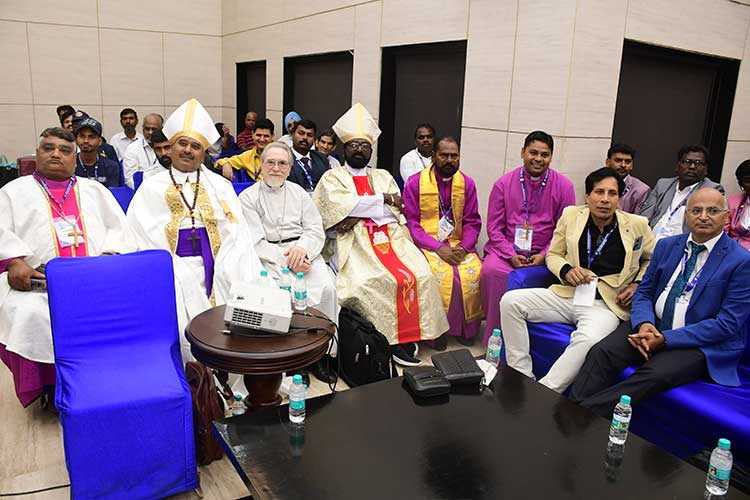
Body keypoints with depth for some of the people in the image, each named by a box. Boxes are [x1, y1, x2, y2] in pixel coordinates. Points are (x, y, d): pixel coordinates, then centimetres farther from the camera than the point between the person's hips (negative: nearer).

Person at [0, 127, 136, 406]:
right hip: (36, 279, 0)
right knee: (31, 316, -31)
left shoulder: (95, 190, 25)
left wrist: (110, 256, -7)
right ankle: (45, 386, -11)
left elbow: (119, 229, 14)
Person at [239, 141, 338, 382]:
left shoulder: (299, 193, 19)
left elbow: (316, 230, 9)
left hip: (303, 251, 3)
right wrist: (286, 259, -16)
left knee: (327, 288, -25)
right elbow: (255, 243, -3)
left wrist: (302, 249, -13)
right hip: (270, 257, -3)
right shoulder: (248, 197, 7)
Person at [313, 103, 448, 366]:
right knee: (370, 280, -31)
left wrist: (360, 214, -9)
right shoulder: (332, 177, 13)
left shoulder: (383, 176, 22)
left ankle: (409, 333, -11)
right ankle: (391, 340, -16)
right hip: (354, 242, -3)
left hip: (389, 237, 4)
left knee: (420, 275, -22)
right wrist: (384, 199, -2)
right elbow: (343, 205, -8)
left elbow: (394, 212, 7)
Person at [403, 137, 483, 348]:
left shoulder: (467, 183, 9)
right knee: (440, 273, -31)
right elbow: (411, 223, -6)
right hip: (426, 243, -3)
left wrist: (463, 247, -12)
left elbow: (473, 222, 8)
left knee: (474, 271, -24)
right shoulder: (415, 183, -1)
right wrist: (438, 248, -18)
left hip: (458, 244, 3)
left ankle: (467, 327, -3)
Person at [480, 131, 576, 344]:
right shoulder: (503, 183, 6)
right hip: (506, 250, 1)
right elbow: (494, 227, 5)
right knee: (491, 270, -30)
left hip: (543, 255, -1)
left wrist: (544, 256, -11)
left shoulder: (563, 186, 5)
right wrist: (511, 255, -10)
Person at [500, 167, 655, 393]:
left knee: (588, 340, -38)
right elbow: (553, 255, 14)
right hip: (567, 295, 4)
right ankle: (522, 378, -11)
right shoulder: (571, 215, 6)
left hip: (606, 303, -3)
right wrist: (567, 270, -7)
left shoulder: (637, 225, 3)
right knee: (510, 301, -16)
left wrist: (637, 285, 2)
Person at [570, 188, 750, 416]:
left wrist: (665, 339, -18)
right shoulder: (667, 245, 11)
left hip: (701, 343, -4)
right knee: (601, 352, -22)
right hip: (652, 326, 5)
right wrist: (644, 324, -12)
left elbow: (727, 324, -12)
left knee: (654, 374, -33)